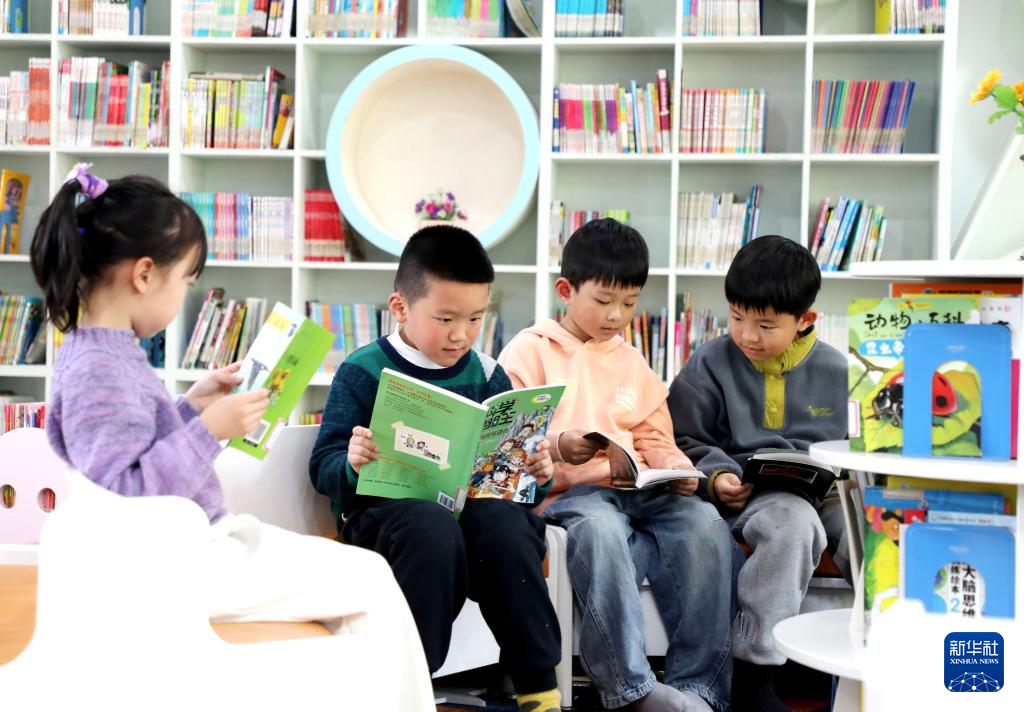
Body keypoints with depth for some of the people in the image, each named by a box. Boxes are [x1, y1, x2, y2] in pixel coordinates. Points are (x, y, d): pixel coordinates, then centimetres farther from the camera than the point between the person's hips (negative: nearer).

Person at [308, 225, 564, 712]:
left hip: (470, 503, 3)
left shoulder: (485, 374, 12)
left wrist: (534, 470, -7)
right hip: (383, 507, -3)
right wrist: (351, 463, -24)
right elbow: (323, 467, -1)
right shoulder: (363, 372, 1)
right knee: (432, 528, -37)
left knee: (505, 524, -31)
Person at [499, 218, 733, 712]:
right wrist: (557, 446, -21)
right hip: (565, 492, -5)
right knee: (601, 528, -39)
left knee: (704, 523, -25)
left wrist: (677, 468, 1)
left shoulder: (633, 363, 26)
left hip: (638, 490, 5)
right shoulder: (530, 351, 8)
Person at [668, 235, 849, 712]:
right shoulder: (711, 364, 4)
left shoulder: (836, 370, 9)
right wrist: (717, 476, -11)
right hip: (752, 494, -3)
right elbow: (687, 440, 7)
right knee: (792, 521, -38)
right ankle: (754, 672, -30)